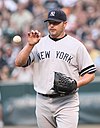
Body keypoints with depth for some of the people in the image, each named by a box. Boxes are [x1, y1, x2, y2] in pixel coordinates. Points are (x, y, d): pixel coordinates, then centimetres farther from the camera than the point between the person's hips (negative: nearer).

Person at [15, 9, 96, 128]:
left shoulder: (76, 45, 2)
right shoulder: (39, 43, 10)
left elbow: (90, 73, 3)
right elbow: (19, 63, 0)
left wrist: (76, 84, -15)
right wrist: (30, 45, -12)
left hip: (67, 102, -4)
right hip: (43, 102, 4)